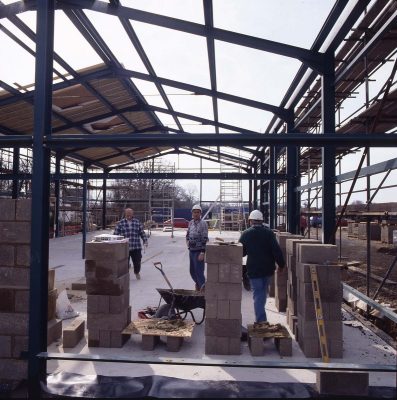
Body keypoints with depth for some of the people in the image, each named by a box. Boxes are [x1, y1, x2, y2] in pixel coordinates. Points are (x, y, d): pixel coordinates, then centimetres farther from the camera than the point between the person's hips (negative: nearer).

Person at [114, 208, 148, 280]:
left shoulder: (137, 222, 7)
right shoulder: (121, 223, 3)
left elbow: (142, 233, 11)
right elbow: (115, 234, 5)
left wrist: (145, 241, 4)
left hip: (136, 247, 1)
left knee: (137, 261, 6)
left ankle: (137, 272, 34)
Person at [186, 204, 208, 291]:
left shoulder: (203, 223, -12)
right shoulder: (190, 223, 9)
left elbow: (205, 239, -16)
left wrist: (202, 253, -21)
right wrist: (188, 241, 5)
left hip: (199, 251, -7)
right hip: (191, 250, 7)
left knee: (199, 272, -7)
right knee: (192, 271, 18)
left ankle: (203, 289, 4)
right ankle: (198, 284, 40)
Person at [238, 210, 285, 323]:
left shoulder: (246, 234, -6)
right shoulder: (269, 233, -4)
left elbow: (241, 252, 2)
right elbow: (277, 250, -8)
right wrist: (281, 264, 3)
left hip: (254, 269, -3)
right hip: (268, 268, 3)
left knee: (257, 294, 4)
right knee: (263, 292, 19)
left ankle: (260, 320, -1)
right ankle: (261, 318, 31)